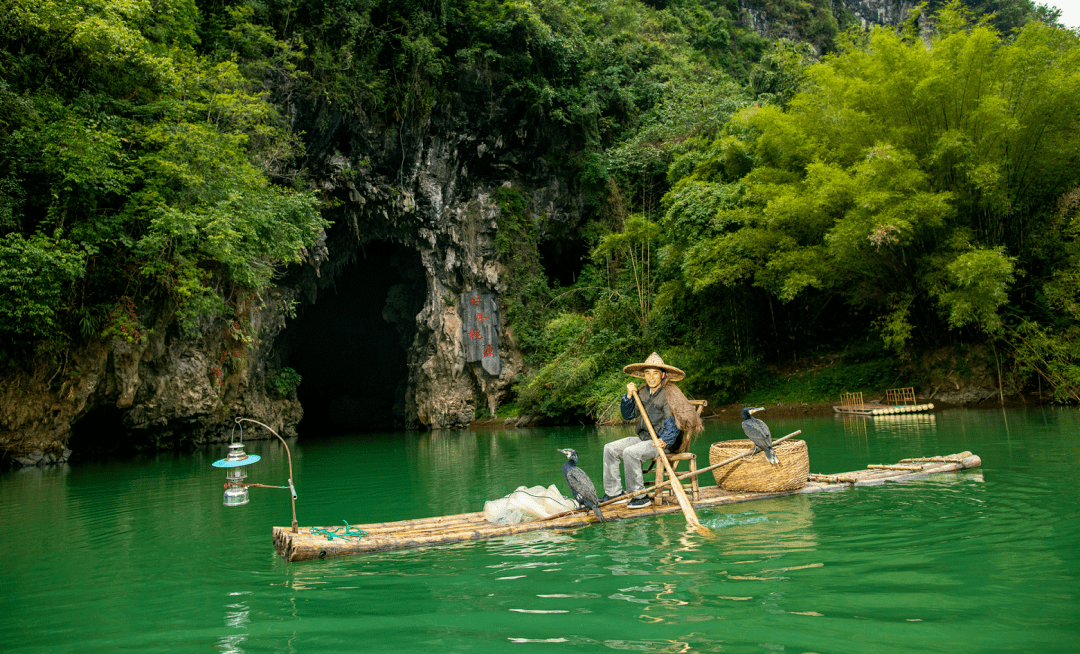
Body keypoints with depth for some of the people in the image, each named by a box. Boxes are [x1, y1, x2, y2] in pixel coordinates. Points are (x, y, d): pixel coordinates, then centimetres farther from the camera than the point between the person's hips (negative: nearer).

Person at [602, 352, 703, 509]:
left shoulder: (670, 393, -13)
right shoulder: (643, 392, 8)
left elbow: (675, 422, -18)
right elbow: (627, 415, 14)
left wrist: (665, 441, -33)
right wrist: (629, 396, -1)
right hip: (644, 438, 8)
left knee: (630, 452, -29)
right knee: (610, 449, 1)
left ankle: (640, 496, -19)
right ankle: (613, 492, 6)